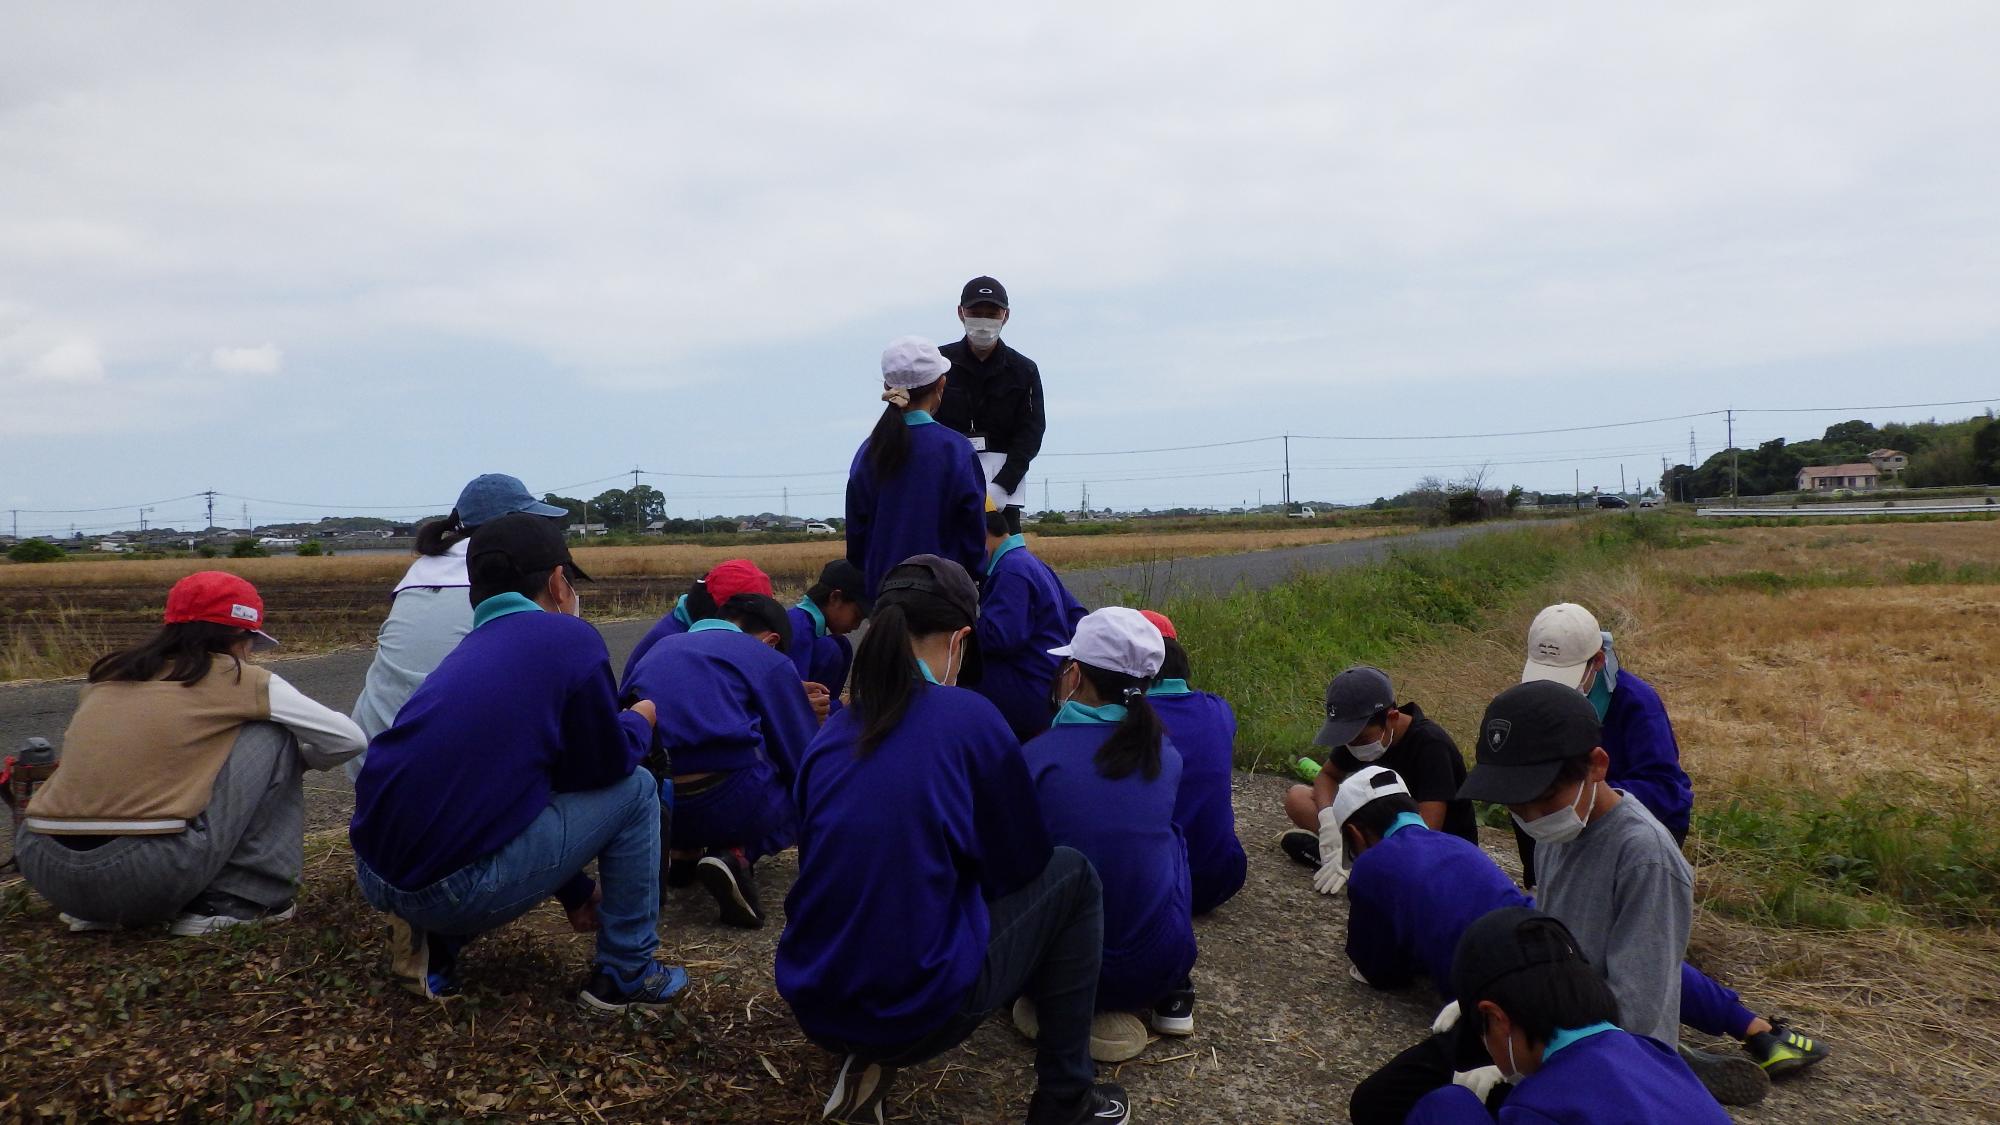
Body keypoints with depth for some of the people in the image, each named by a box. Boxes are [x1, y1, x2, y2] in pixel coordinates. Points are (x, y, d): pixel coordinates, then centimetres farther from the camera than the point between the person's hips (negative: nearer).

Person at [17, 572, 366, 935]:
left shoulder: (108, 677, 18)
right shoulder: (238, 680, 4)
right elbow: (349, 739, 8)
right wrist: (298, 760, 29)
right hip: (151, 874, -6)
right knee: (273, 736, 9)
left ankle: (99, 909, 19)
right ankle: (242, 897, 8)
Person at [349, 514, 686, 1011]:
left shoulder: (470, 650, 19)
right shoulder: (570, 638, -4)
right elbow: (607, 764, 2)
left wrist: (575, 892, 35)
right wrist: (639, 720, 26)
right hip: (454, 890, -8)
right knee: (634, 789, 9)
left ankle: (431, 942, 17)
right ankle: (625, 975, 16)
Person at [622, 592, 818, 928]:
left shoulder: (660, 649, 24)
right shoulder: (768, 659, 8)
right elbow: (804, 759, 8)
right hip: (727, 805, -6)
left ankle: (680, 852, 10)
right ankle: (738, 856, -6)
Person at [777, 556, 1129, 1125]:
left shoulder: (831, 732, 5)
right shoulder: (970, 718, -9)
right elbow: (1023, 865, 2)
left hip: (813, 1003, 6)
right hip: (918, 1008, -6)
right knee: (1072, 874, 14)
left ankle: (870, 1059, 16)